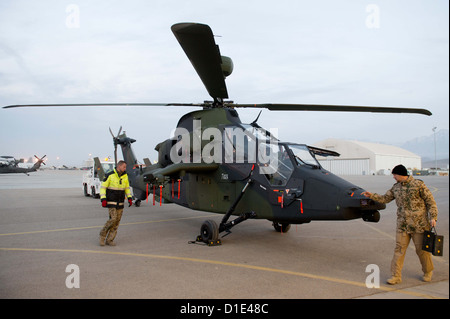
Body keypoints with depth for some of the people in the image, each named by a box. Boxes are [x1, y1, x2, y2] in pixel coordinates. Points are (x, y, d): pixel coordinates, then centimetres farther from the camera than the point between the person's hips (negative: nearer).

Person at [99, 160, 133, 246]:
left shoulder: (125, 176, 4)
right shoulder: (110, 175, -11)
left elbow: (127, 188, 15)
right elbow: (103, 187, -8)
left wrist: (129, 198, 3)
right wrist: (103, 199, -17)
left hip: (120, 203, 5)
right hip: (111, 201, -5)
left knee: (117, 222, 2)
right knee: (113, 219, -16)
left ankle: (109, 240, 9)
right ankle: (103, 234, 6)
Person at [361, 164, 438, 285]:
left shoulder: (418, 184, -7)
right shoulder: (396, 187, 9)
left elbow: (430, 201, -4)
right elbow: (385, 198, 20)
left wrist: (433, 217, -11)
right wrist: (371, 196, 11)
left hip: (419, 224, -4)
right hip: (402, 225, 4)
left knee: (422, 249, 7)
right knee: (399, 249, 1)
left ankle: (428, 272, 31)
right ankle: (396, 276, 6)